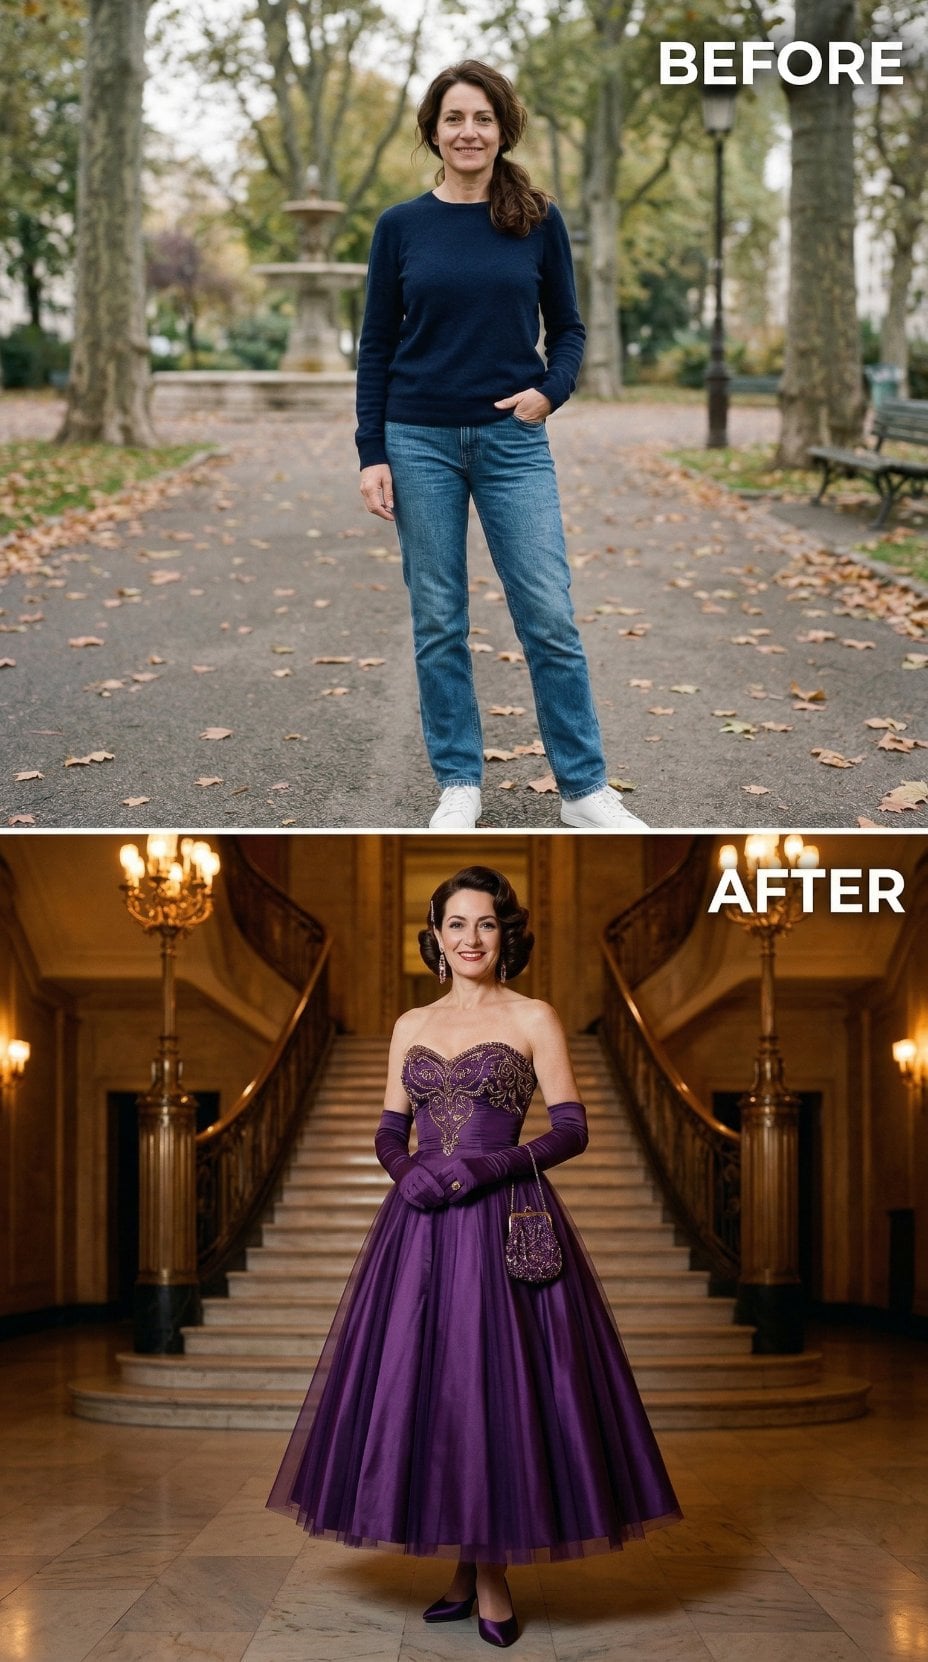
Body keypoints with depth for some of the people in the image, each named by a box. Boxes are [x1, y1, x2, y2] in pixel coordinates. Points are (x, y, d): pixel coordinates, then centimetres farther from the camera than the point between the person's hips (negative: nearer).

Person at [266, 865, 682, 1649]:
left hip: (506, 1220, -4)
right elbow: (389, 1131, 14)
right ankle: (469, 1569, 12)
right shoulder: (412, 1025, 13)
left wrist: (495, 1164, -17)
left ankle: (492, 1572, 6)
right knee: (423, 1383, 1)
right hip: (422, 1221, 4)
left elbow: (572, 1129, -4)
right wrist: (405, 1170, -7)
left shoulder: (535, 1019, 1)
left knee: (499, 1380, -5)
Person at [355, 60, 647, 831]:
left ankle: (585, 787, 7)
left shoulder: (539, 221, 2)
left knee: (550, 617, -2)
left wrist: (551, 390, -11)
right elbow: (377, 345, 4)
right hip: (421, 444, 0)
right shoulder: (401, 226, 2)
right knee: (439, 621, 4)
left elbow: (568, 328, 9)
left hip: (513, 442, 0)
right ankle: (459, 783, 15)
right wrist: (371, 455, -2)